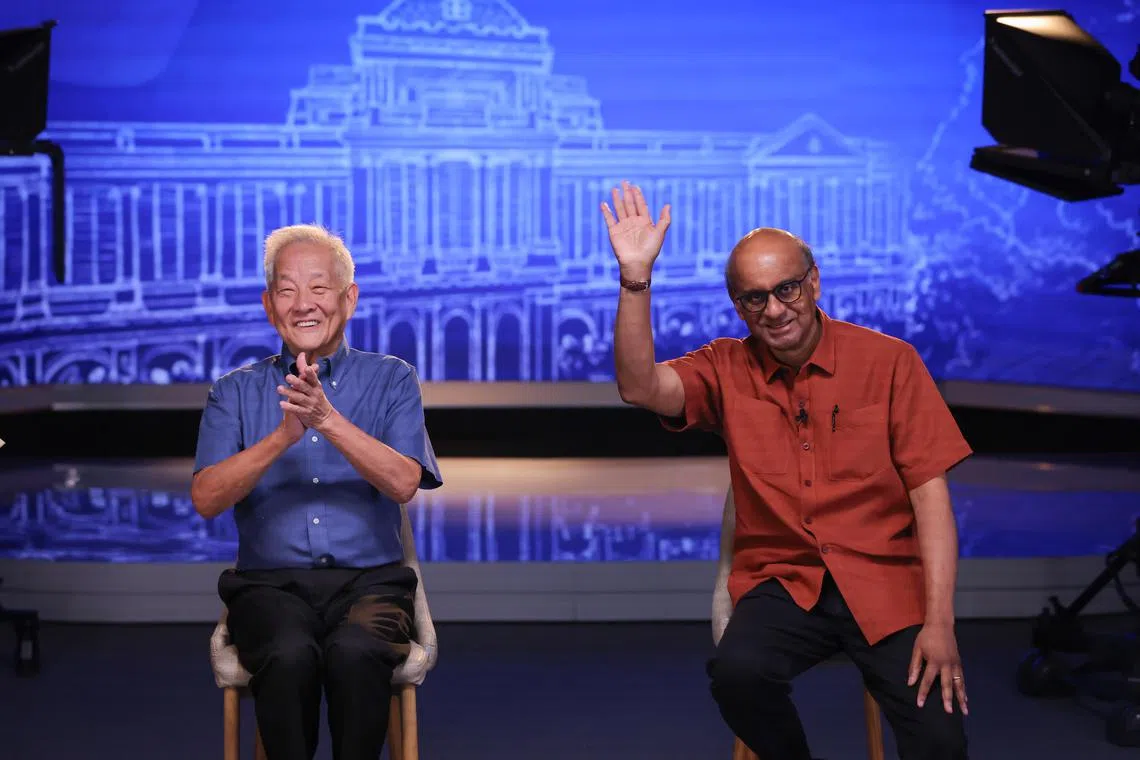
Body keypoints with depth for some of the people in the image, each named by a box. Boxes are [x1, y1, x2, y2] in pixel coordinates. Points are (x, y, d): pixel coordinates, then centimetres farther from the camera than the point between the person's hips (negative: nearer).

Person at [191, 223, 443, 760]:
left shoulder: (391, 379, 9)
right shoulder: (236, 392, 11)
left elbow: (403, 483, -8)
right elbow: (206, 499, -3)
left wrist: (328, 419, -21)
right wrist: (284, 435, -17)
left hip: (369, 580, 0)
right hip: (270, 582, 0)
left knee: (355, 651, -34)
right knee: (289, 655, -33)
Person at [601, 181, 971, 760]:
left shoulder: (888, 361, 0)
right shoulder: (727, 370, 6)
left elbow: (929, 490, -4)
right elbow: (639, 387, -11)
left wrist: (940, 622, -13)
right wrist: (635, 278, -22)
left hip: (884, 581, -2)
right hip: (783, 581, 2)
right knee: (736, 671, -30)